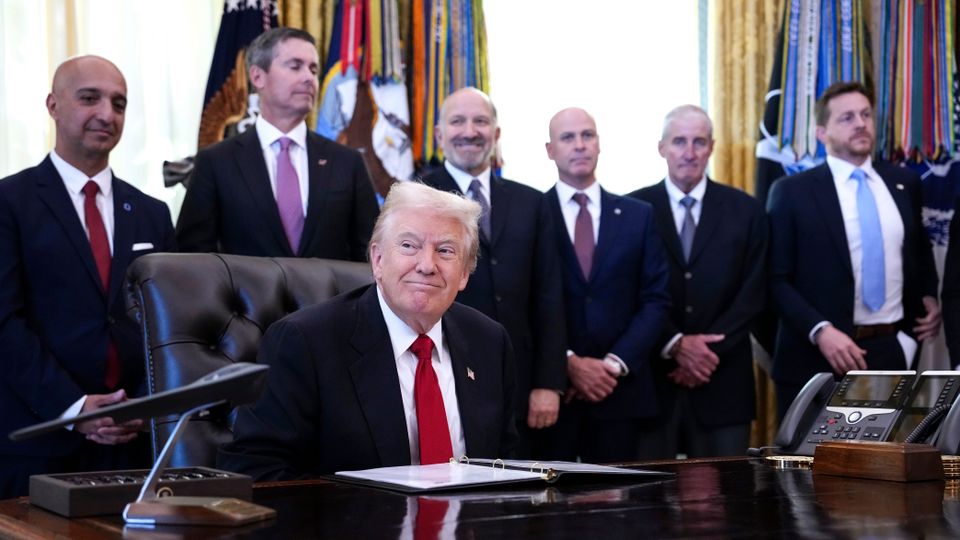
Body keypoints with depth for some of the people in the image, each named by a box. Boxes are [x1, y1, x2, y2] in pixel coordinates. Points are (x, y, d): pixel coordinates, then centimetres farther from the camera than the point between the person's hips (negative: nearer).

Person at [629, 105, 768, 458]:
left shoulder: (745, 211, 6)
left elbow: (752, 294, 1)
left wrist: (709, 351, -10)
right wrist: (675, 345, -12)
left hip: (722, 381, 1)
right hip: (652, 378, -1)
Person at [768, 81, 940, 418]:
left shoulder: (904, 183, 10)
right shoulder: (792, 191, -5)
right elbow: (777, 280, -8)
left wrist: (929, 298, 7)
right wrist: (820, 331, -20)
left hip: (891, 352, 4)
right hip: (819, 359, -4)